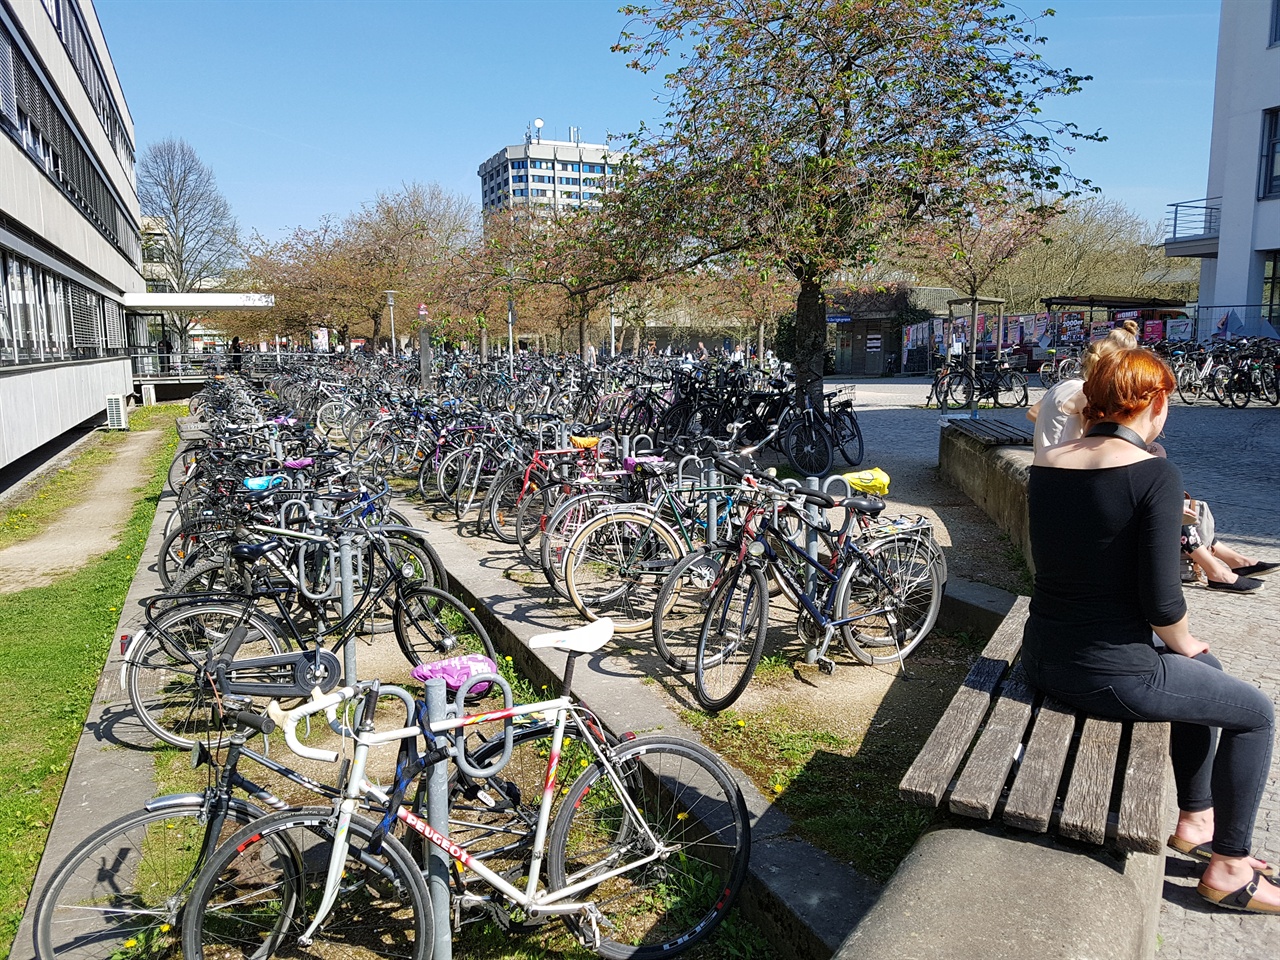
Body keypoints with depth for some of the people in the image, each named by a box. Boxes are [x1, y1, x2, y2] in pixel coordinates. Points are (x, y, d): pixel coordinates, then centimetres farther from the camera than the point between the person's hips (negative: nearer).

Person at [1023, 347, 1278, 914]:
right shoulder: (1155, 475, -18)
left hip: (1043, 658, 7)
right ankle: (1228, 868, 28)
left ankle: (1195, 819, 41)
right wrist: (1183, 644, 4)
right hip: (1108, 674, -7)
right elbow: (1161, 600, -19)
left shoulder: (1045, 465, 3)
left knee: (1206, 669, 31)